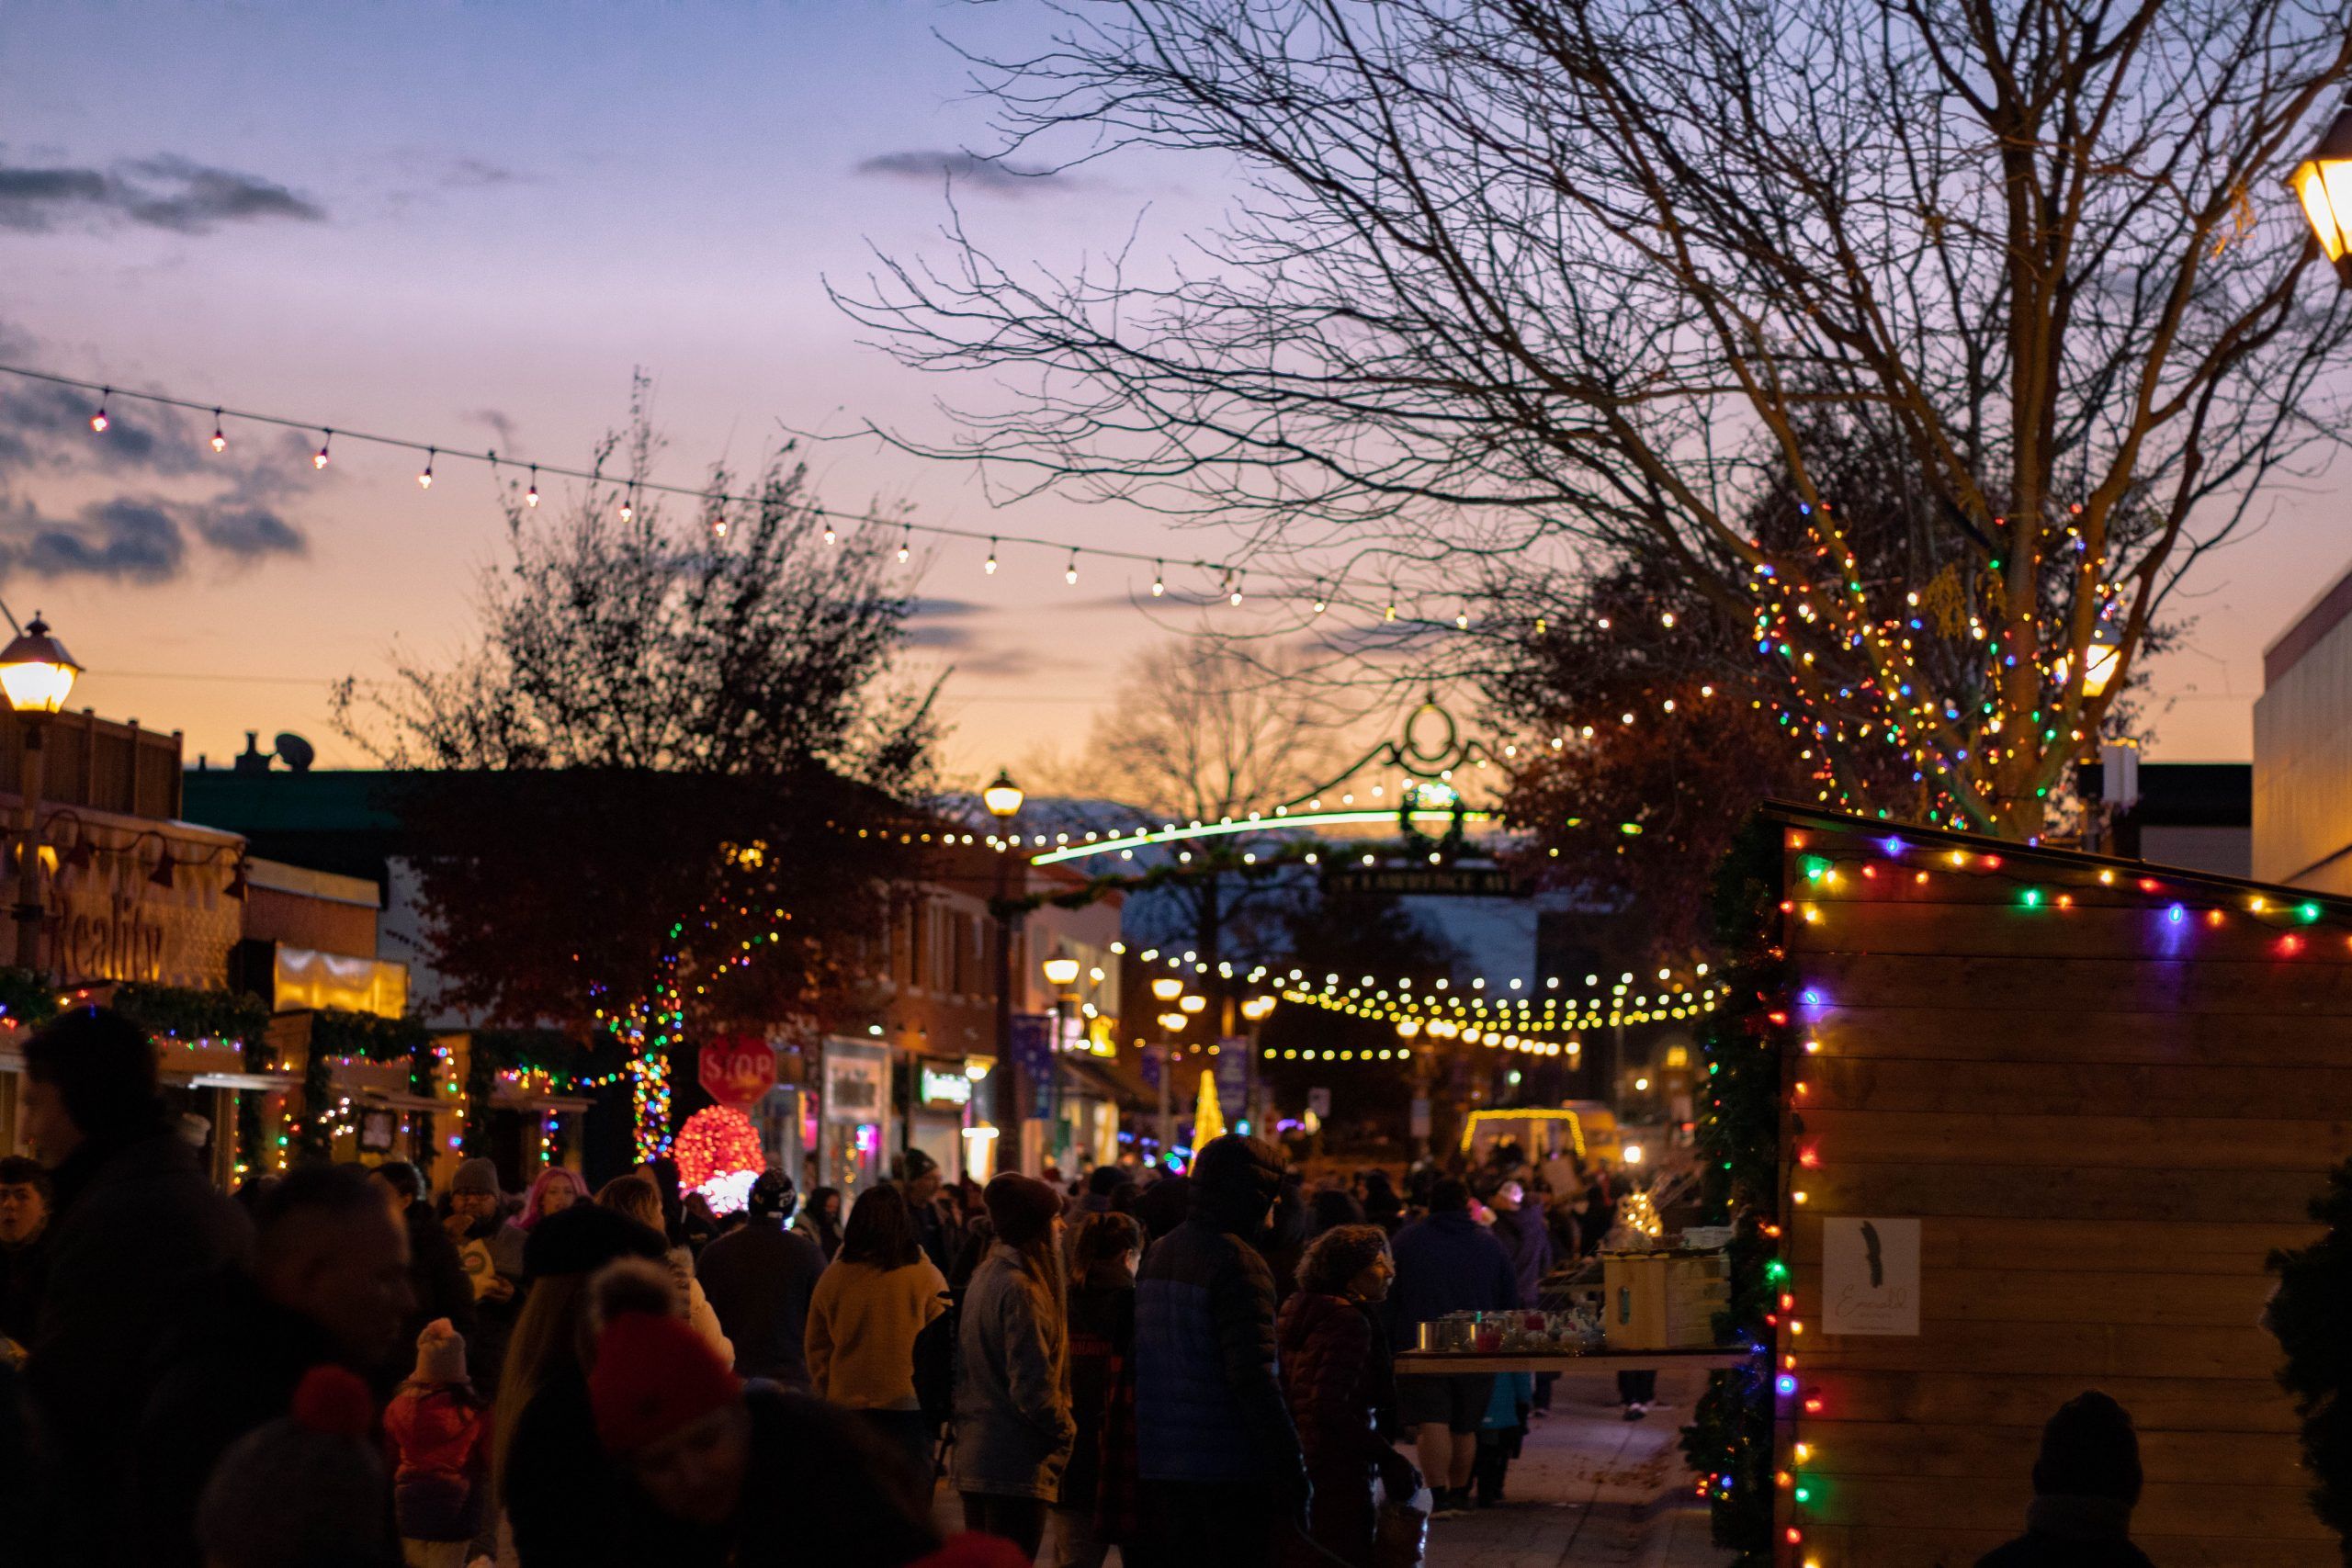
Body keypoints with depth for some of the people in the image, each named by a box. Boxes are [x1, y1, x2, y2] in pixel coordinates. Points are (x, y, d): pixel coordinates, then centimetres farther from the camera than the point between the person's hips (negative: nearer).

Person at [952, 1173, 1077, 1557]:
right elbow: (1033, 1385, -21)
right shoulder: (1020, 1289, -18)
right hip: (1017, 1464, -10)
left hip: (974, 1457, 10)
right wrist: (1066, 1429, -6)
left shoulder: (985, 1276, 12)